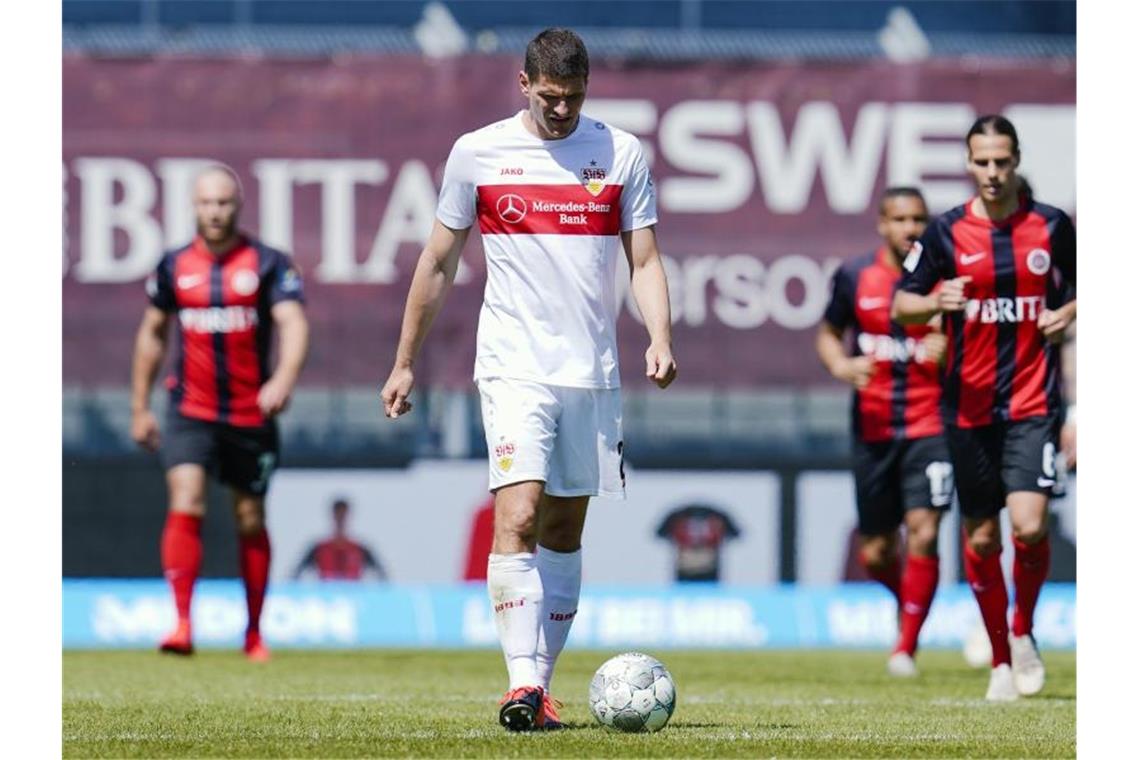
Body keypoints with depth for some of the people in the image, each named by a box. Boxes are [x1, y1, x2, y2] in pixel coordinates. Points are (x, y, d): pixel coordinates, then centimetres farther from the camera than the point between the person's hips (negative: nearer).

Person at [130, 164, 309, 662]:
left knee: (251, 522, 9)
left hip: (252, 414, -1)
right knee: (186, 505, -18)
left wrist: (284, 378, -37)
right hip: (190, 411, 1)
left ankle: (254, 633, 23)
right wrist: (140, 407, 15)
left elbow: (292, 323, -18)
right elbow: (152, 333, 15)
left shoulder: (268, 264, -5)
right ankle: (181, 623, -23)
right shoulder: (175, 266, 3)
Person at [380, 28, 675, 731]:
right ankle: (522, 682, -21)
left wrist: (661, 341, -12)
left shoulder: (622, 153, 4)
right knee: (518, 519, -17)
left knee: (565, 530, 8)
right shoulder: (478, 153, 2)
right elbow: (438, 263, 10)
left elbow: (645, 259, 5)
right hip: (515, 367, -2)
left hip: (593, 373, 2)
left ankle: (541, 683, 16)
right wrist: (405, 363, 11)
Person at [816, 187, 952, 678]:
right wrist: (841, 365, -6)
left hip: (930, 428, -2)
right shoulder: (855, 278, 2)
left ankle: (906, 646, -5)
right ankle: (910, 601, 39)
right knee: (875, 555, 7)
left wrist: (948, 350, -16)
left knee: (923, 534, -16)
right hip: (873, 430, 2)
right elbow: (828, 333, 15)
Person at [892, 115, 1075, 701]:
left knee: (1029, 526, -16)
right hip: (969, 406, 1)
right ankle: (1001, 659, 21)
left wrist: (1068, 313, -6)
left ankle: (1024, 631, 10)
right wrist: (937, 301, -18)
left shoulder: (1052, 226, 1)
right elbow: (900, 305, 3)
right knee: (981, 537, 6)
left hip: (1033, 404, -1)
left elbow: (1084, 286, 16)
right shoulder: (947, 232, -1)